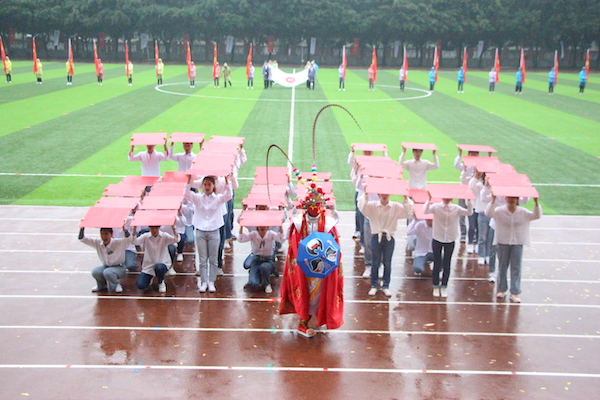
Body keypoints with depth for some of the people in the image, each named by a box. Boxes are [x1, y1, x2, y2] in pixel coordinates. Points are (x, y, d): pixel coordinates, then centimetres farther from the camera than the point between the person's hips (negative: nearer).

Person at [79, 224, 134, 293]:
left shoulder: (119, 243, -23)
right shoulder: (97, 242, -9)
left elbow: (129, 239, -41)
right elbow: (82, 239, -9)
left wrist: (125, 230, -60)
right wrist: (82, 228, -29)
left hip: (119, 267, -4)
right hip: (105, 266, 5)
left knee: (107, 272, -34)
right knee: (95, 272, -25)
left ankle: (116, 285, -2)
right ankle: (102, 285, 7)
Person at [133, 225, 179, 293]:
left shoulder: (164, 236, -8)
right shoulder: (145, 236, -5)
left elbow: (176, 239, -25)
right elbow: (135, 242, -22)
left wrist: (173, 227, -36)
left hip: (162, 264, -1)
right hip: (149, 265, 2)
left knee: (159, 267, -39)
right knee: (140, 286, -15)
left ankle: (161, 282, -2)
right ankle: (150, 277, 24)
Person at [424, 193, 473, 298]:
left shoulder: (456, 208, -2)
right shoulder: (436, 207, -7)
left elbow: (469, 212, -13)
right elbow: (425, 211, -23)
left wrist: (469, 201, -25)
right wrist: (429, 199, -33)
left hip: (450, 240, 1)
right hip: (437, 239, -1)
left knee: (446, 265, 8)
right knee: (437, 264, 6)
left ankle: (444, 287, 21)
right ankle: (436, 286, 20)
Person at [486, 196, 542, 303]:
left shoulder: (523, 212, 1)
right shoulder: (499, 211, -5)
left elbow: (537, 216, -4)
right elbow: (488, 213, -20)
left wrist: (536, 203, -17)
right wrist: (493, 200, -31)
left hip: (517, 243, 1)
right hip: (503, 242, -1)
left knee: (516, 268, 0)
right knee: (502, 267, 10)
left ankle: (515, 293, 6)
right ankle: (501, 290, 24)